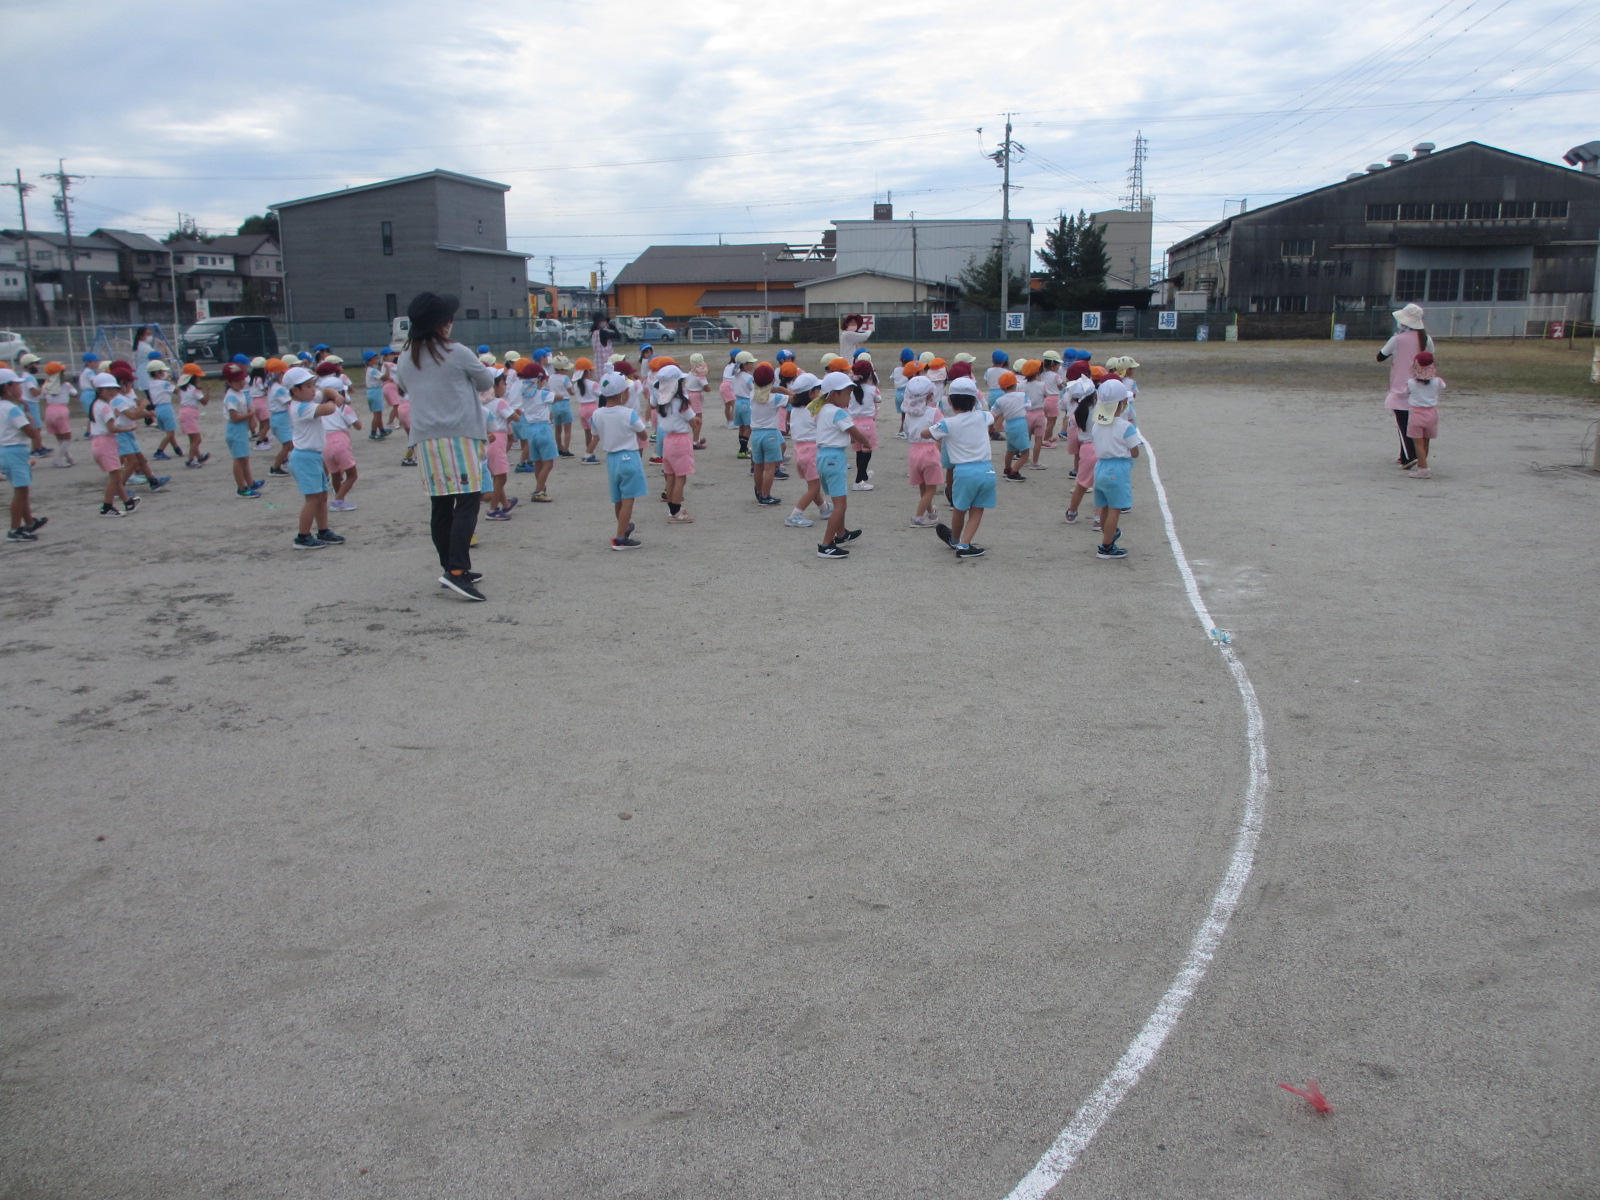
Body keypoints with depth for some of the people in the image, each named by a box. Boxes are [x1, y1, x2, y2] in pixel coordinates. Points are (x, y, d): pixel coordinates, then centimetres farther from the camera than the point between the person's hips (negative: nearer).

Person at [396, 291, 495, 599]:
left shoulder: (406, 359, 8)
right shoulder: (457, 353, -7)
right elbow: (485, 382, 7)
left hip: (424, 439, 6)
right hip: (459, 435, -6)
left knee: (441, 507, 11)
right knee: (467, 504, -8)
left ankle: (451, 568, 19)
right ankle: (457, 571, -19)